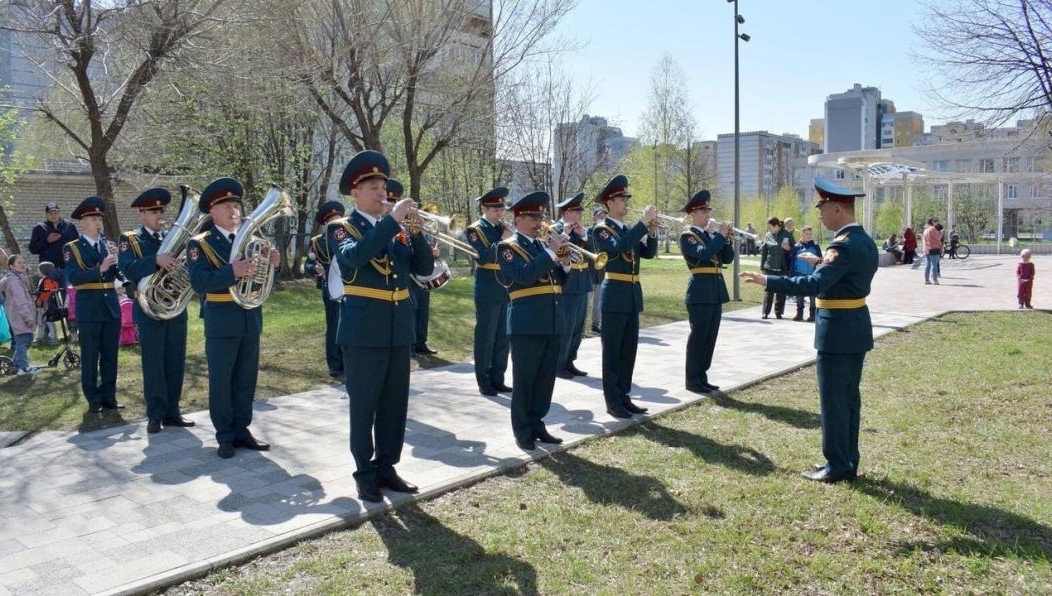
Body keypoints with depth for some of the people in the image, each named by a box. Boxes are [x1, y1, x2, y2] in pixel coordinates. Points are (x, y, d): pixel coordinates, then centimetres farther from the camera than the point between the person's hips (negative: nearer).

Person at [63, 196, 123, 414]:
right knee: (90, 357, 3)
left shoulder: (107, 245, 11)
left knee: (110, 355, 9)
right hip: (88, 309, -4)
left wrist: (117, 263, -17)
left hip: (111, 306, 4)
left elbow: (115, 273, 4)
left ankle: (109, 397, 18)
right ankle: (93, 400, 12)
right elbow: (73, 278, -16)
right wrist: (100, 269, -27)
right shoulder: (71, 248, -2)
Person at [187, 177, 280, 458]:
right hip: (222, 322, -5)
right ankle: (225, 436, 14)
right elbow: (200, 283, -18)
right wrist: (232, 272, -32)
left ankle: (242, 430, 23)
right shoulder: (199, 244, -5)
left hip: (251, 319, 5)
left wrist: (270, 264, -13)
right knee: (221, 381, 5)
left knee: (246, 379, 12)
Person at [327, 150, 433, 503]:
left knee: (395, 404, 10)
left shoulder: (396, 231, 13)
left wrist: (415, 232, -11)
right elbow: (354, 256, -25)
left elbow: (425, 268, 4)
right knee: (364, 405, 2)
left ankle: (385, 467, 22)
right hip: (364, 331, -5)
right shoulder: (341, 228, -2)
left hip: (399, 329, 5)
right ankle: (364, 473, 14)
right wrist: (392, 219, -24)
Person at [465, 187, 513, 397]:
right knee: (485, 337, 1)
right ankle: (484, 382, 9)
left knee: (504, 337, 10)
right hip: (488, 291, -6)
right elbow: (483, 257, -19)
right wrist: (502, 241, -22)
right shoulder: (475, 230, -6)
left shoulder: (504, 228, 12)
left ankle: (497, 378, 20)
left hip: (507, 288, 6)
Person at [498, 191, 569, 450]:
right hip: (527, 323, -7)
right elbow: (524, 276, -21)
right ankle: (522, 431, 11)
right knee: (524, 380, 2)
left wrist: (564, 263, -4)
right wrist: (552, 252, -21)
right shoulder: (508, 247, -4)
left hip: (553, 322, 7)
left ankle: (537, 424, 24)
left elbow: (559, 280, 16)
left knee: (546, 379, 12)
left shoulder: (543, 245, 16)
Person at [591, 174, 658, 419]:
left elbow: (649, 253, 7)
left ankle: (623, 396, 20)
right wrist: (643, 223, -25)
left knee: (629, 350, 12)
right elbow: (618, 248, -26)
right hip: (615, 296, -8)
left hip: (632, 296, 8)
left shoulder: (629, 230, 15)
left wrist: (652, 231, -9)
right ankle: (612, 401, 5)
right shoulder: (601, 230, -8)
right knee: (612, 351, -1)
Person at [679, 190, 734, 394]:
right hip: (700, 291, -8)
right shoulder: (687, 236, -7)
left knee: (710, 337, 11)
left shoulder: (710, 236, 17)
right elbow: (704, 253, -23)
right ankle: (692, 380, 3)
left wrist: (726, 238, -2)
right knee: (698, 336, -4)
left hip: (716, 291, 8)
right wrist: (721, 235, -16)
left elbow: (728, 258, 12)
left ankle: (702, 377, 19)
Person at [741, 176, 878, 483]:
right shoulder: (865, 241, 10)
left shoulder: (843, 245, -21)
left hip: (838, 332, -10)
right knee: (849, 397, 16)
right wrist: (823, 264, 14)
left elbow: (813, 285, -31)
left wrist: (766, 280, -29)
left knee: (833, 400, 0)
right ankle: (849, 462, 25)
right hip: (857, 329, 10)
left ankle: (837, 466, 10)